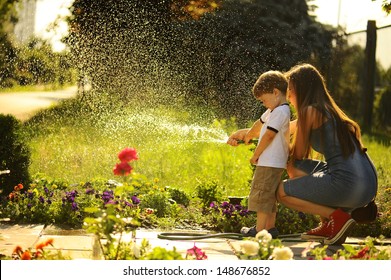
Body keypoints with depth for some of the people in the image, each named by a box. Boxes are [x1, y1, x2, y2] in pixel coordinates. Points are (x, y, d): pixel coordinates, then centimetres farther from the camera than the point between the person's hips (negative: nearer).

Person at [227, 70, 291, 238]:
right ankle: (270, 227, 19)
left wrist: (255, 155, -12)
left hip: (270, 162, -10)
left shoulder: (281, 112, -16)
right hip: (272, 162, 10)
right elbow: (260, 124, 32)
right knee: (269, 195, 14)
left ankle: (260, 228, -6)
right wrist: (248, 135, 46)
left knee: (261, 193, -8)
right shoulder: (274, 111, 16)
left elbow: (269, 135, -20)